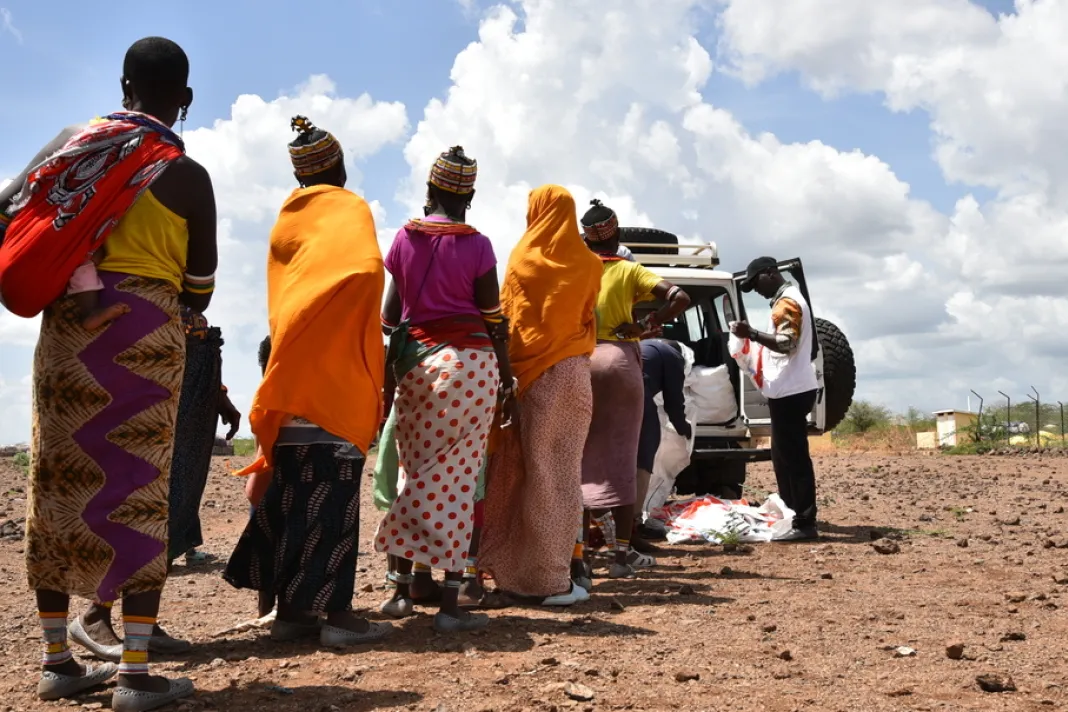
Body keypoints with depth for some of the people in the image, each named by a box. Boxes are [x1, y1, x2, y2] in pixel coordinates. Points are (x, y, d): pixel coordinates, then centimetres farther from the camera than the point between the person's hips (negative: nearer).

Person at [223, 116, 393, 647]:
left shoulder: (285, 219, 17)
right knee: (334, 494, -6)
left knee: (290, 494, 7)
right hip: (336, 380, -6)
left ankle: (290, 608, 10)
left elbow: (281, 302, 17)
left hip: (290, 379, 6)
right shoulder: (349, 210, -1)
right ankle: (336, 613, -6)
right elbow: (366, 270, -21)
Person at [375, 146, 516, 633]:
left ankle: (402, 589, 16)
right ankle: (450, 605, -2)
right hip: (469, 362, -3)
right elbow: (493, 321, -2)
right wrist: (508, 380, 5)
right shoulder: (477, 245, -2)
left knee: (414, 473, 14)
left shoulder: (404, 238, 7)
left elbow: (389, 314, 8)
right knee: (457, 479, -2)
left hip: (412, 360, 3)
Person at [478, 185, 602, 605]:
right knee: (559, 473, -2)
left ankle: (515, 570, 11)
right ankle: (552, 579, -4)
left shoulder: (521, 259, 2)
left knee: (522, 471, 8)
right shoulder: (586, 264, 0)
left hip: (526, 373, 1)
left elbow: (506, 316, 7)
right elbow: (588, 319, 11)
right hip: (569, 373, -1)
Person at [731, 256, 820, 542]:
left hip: (791, 391, -11)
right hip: (788, 390, 11)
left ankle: (805, 524, -11)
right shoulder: (787, 300, 20)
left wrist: (752, 334, -35)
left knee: (794, 458, -11)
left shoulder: (787, 302, -13)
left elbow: (786, 344, -25)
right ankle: (791, 518, 20)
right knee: (785, 457, 14)